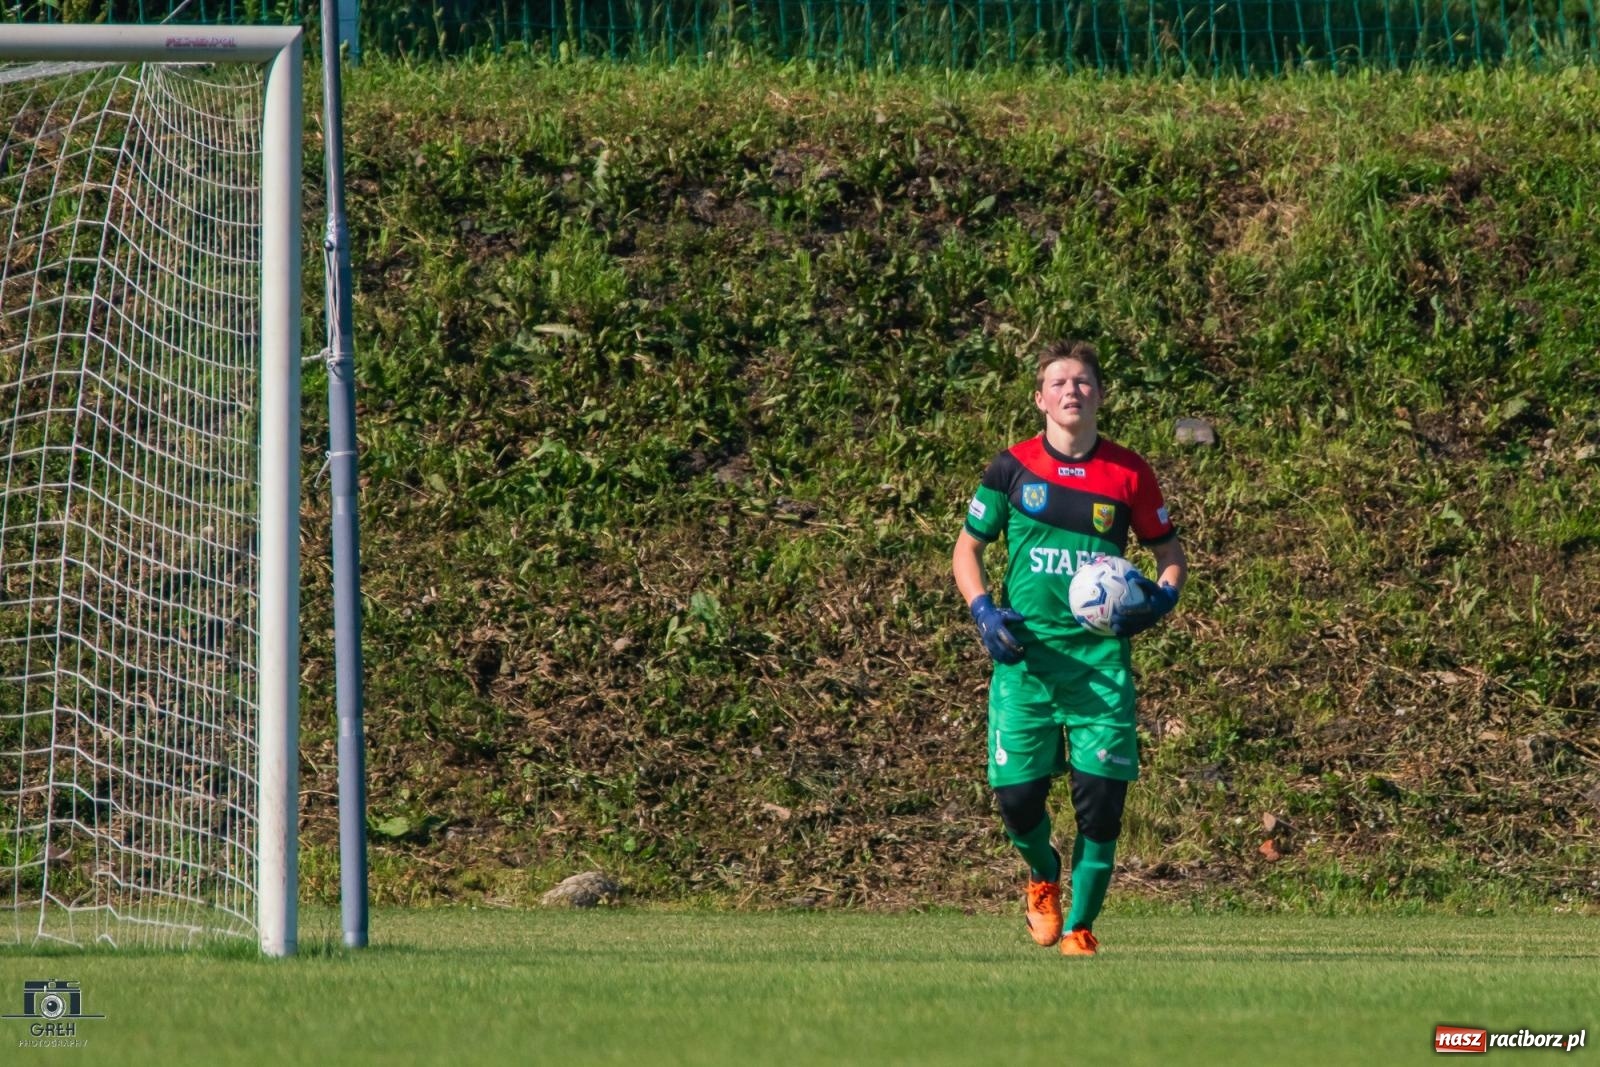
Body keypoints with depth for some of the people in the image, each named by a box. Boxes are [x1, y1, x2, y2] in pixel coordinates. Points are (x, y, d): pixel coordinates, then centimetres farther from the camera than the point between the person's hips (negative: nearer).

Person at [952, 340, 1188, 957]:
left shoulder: (1129, 474, 4)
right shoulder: (1014, 468, 3)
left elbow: (1169, 551, 16)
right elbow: (967, 547, 10)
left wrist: (1164, 595, -6)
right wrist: (982, 610, -7)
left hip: (1100, 653, 0)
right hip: (1025, 652, 0)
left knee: (1102, 797, -8)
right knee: (1017, 795, -5)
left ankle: (1080, 927, 7)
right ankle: (1043, 876, 28)